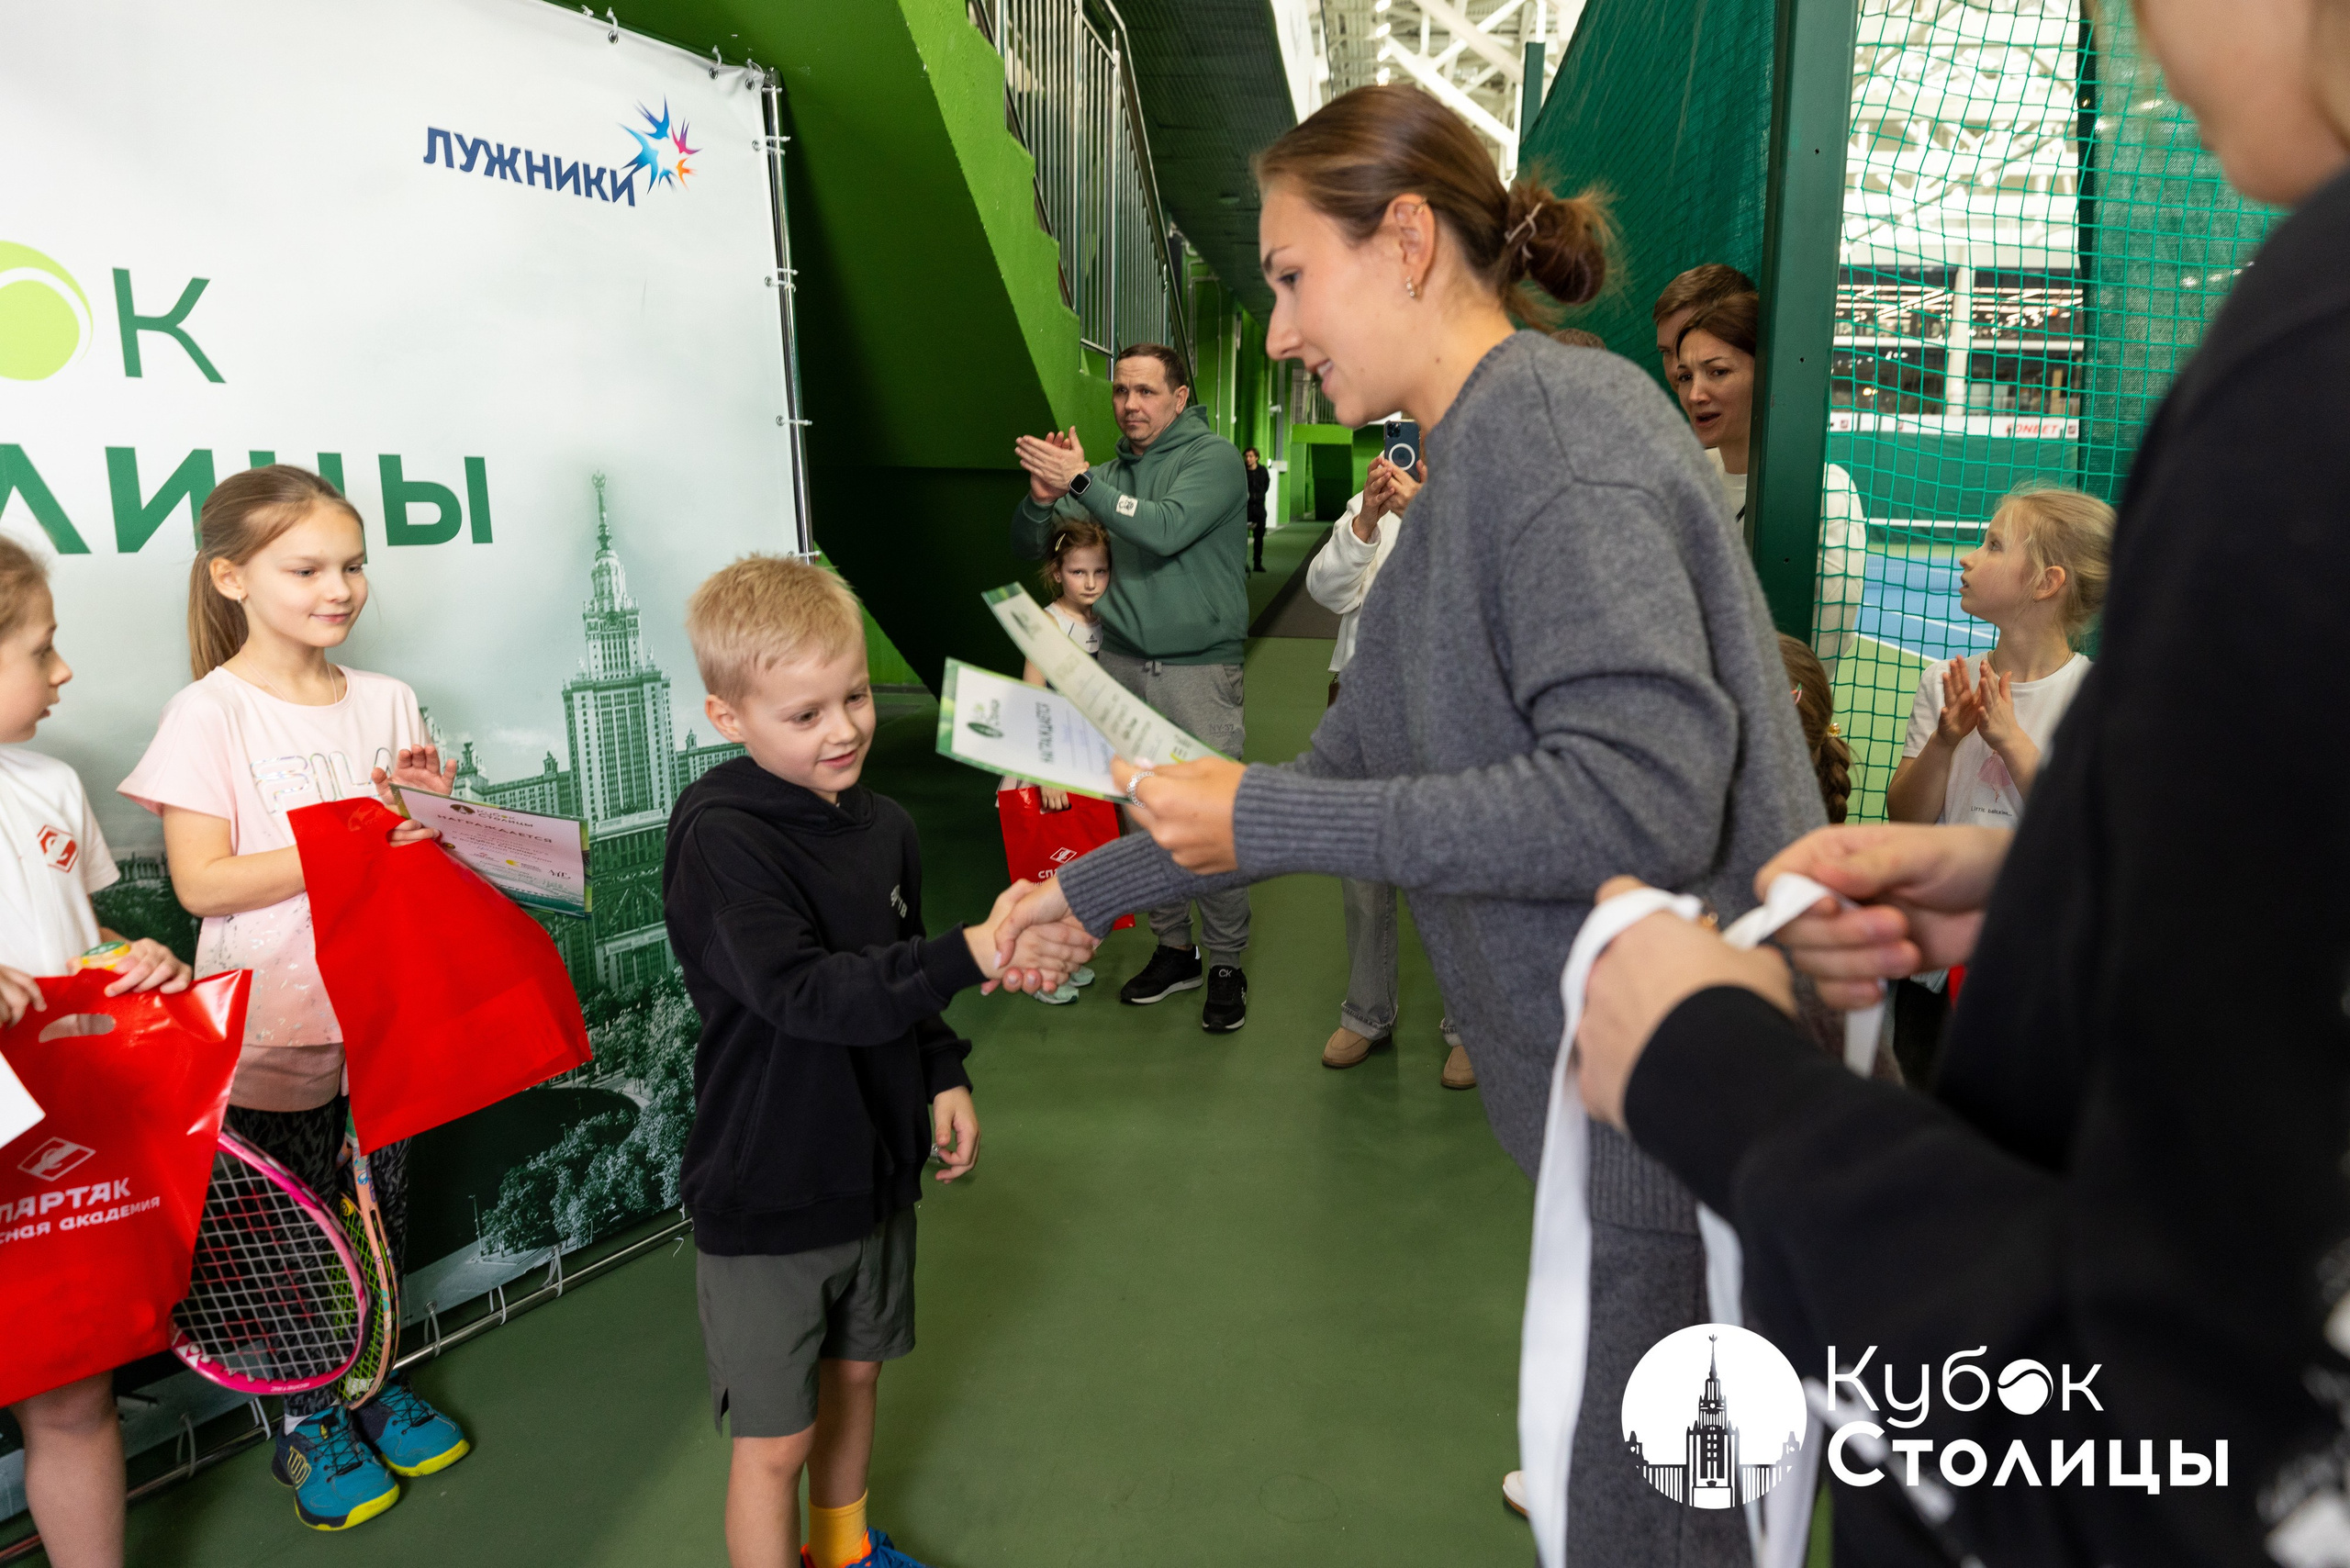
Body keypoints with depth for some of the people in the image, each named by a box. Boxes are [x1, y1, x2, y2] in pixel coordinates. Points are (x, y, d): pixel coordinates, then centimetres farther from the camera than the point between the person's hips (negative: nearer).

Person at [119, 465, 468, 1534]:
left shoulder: (385, 701, 4)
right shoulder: (211, 714, -11)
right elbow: (203, 882, -17)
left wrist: (431, 808, -9)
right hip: (276, 1032, -4)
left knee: (383, 1210, 16)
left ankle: (374, 1385, 38)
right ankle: (308, 1423, 30)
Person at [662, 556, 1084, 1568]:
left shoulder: (885, 828, 0)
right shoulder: (721, 840, -22)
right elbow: (805, 992, -32)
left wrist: (943, 1076, 3)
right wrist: (970, 956, -38)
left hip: (873, 1167, 7)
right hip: (764, 1193, -7)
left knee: (855, 1371, 25)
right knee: (775, 1439, 6)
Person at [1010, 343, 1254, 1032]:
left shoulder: (1213, 457, -4)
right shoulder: (1110, 470, 11)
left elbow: (1166, 529, -22)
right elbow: (1032, 545, 10)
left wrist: (1081, 480, -23)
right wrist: (1043, 497, -12)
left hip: (1199, 667, -5)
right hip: (1122, 664, 5)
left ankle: (1225, 964, 11)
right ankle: (1174, 949, 25)